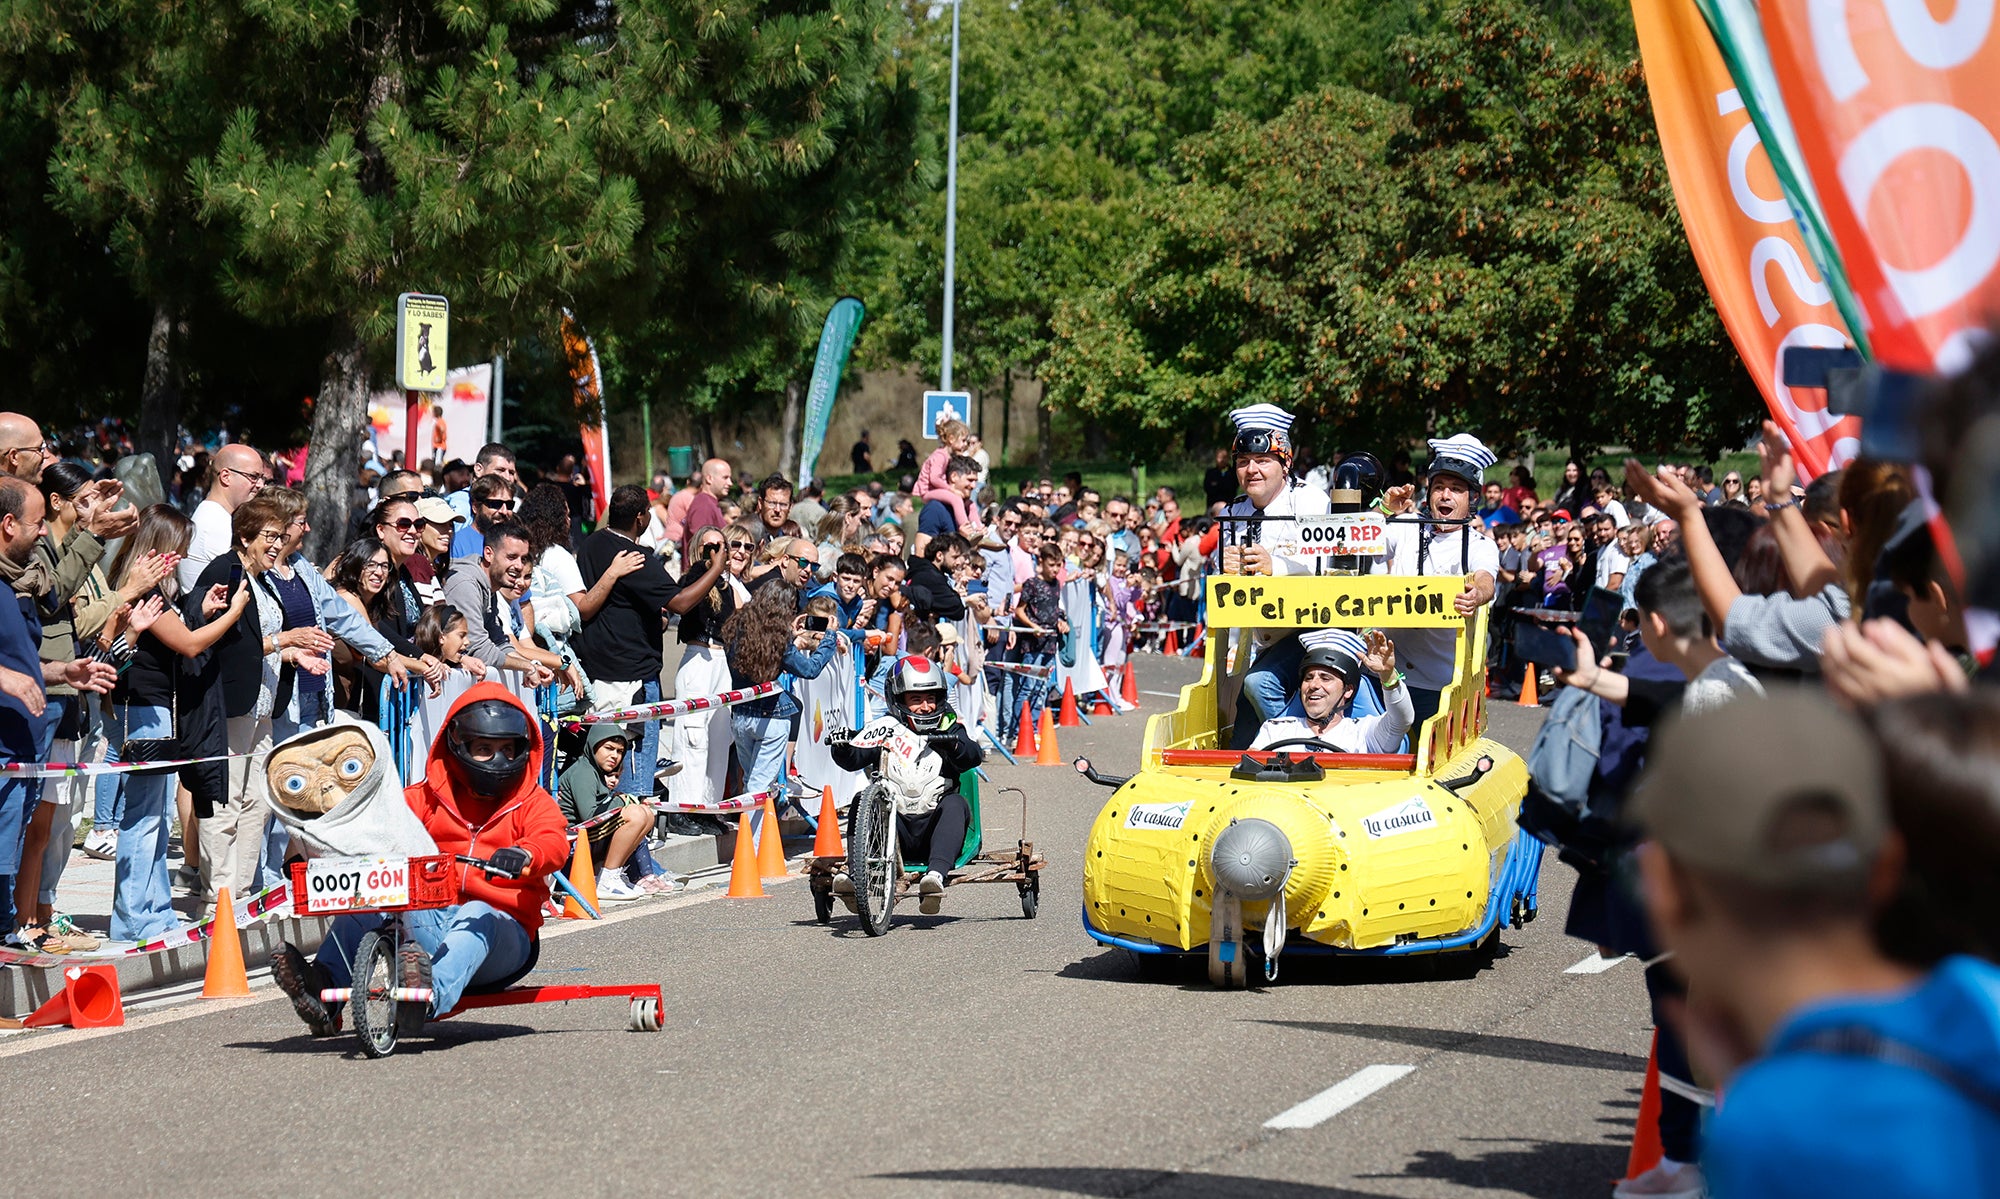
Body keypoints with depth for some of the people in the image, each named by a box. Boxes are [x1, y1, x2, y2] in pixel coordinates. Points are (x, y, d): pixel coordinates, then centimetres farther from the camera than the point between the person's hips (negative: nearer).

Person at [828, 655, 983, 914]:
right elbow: (856, 759, -1)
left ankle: (936, 873, -51)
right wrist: (843, 748, -24)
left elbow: (974, 756, -8)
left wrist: (954, 744, -30)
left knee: (955, 803, -30)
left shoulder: (950, 729, 10)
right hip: (895, 830, 1)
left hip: (934, 826, -1)